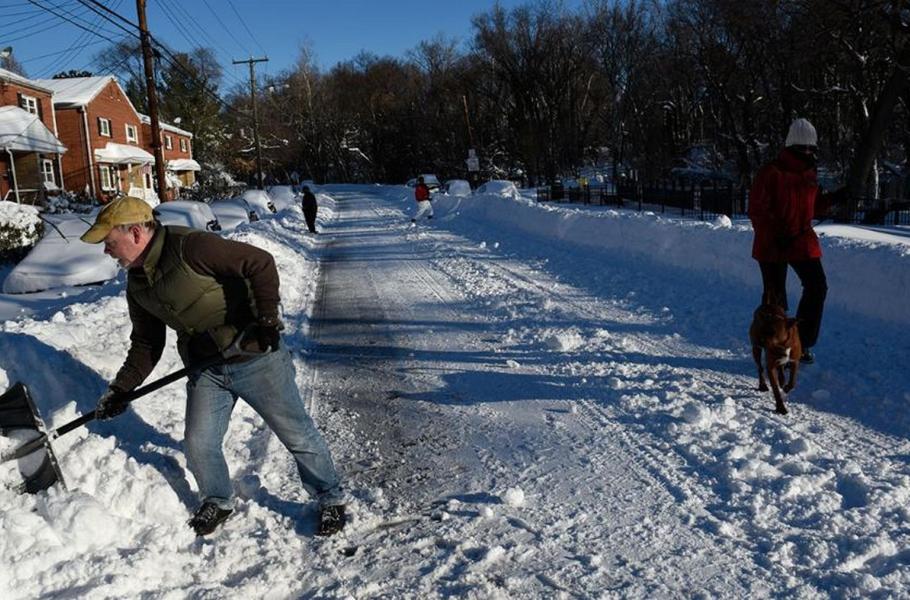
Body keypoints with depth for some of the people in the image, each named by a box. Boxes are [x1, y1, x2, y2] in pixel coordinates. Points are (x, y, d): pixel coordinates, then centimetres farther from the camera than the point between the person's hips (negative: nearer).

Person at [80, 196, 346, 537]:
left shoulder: (190, 248, -21)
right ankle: (218, 502, 37)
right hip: (205, 370, 7)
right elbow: (146, 343, 15)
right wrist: (120, 389, 9)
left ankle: (331, 499, 23)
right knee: (198, 445, 9)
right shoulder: (137, 283, 6)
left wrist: (266, 319, -29)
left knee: (297, 434, 4)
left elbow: (260, 263, -23)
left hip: (256, 357, -7)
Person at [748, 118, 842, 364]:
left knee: (817, 287, 5)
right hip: (772, 244, -7)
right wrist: (775, 235, -23)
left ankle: (802, 343, 19)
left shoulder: (809, 174, 10)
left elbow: (812, 208, 19)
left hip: (803, 240, 7)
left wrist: (831, 198, 1)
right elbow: (756, 210, -15)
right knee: (775, 297, 1)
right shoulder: (771, 172, -13)